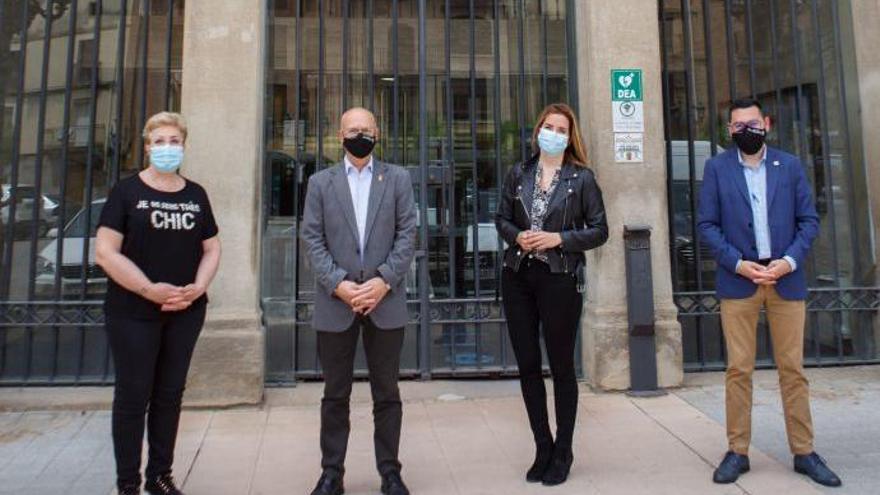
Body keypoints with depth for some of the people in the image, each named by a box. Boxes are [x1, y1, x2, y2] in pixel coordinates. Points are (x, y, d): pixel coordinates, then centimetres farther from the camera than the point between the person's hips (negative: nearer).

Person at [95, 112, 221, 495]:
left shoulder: (196, 194, 9)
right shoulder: (127, 191, -2)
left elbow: (211, 248, 12)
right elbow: (105, 251, -9)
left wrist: (198, 287, -6)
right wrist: (149, 290, -16)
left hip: (186, 311, 4)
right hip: (133, 312, -3)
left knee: (170, 393, 10)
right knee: (133, 396, 3)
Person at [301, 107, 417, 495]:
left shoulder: (397, 178, 8)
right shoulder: (320, 182, 10)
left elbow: (407, 234, 1)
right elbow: (312, 239, 1)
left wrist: (384, 281, -11)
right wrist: (338, 284, -12)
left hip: (386, 301, 0)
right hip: (335, 303, 1)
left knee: (387, 394, 8)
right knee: (335, 395, 9)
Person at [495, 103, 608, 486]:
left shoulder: (582, 178, -1)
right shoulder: (518, 174, 8)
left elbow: (599, 231, -2)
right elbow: (501, 218, 12)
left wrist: (558, 238, -15)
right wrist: (518, 236, -9)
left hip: (561, 279, -3)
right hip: (518, 277, 4)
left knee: (561, 365, 7)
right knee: (527, 365, 9)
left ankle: (563, 453, 23)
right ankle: (542, 447, 26)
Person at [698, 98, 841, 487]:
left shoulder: (790, 165, 9)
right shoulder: (716, 168, 4)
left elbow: (809, 219, 6)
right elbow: (707, 224, -1)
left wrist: (789, 261, -9)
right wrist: (738, 264, -12)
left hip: (786, 278, 2)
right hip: (738, 280, -1)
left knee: (793, 368, 6)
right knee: (738, 369, 1)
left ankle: (804, 452, 17)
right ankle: (737, 451, 9)